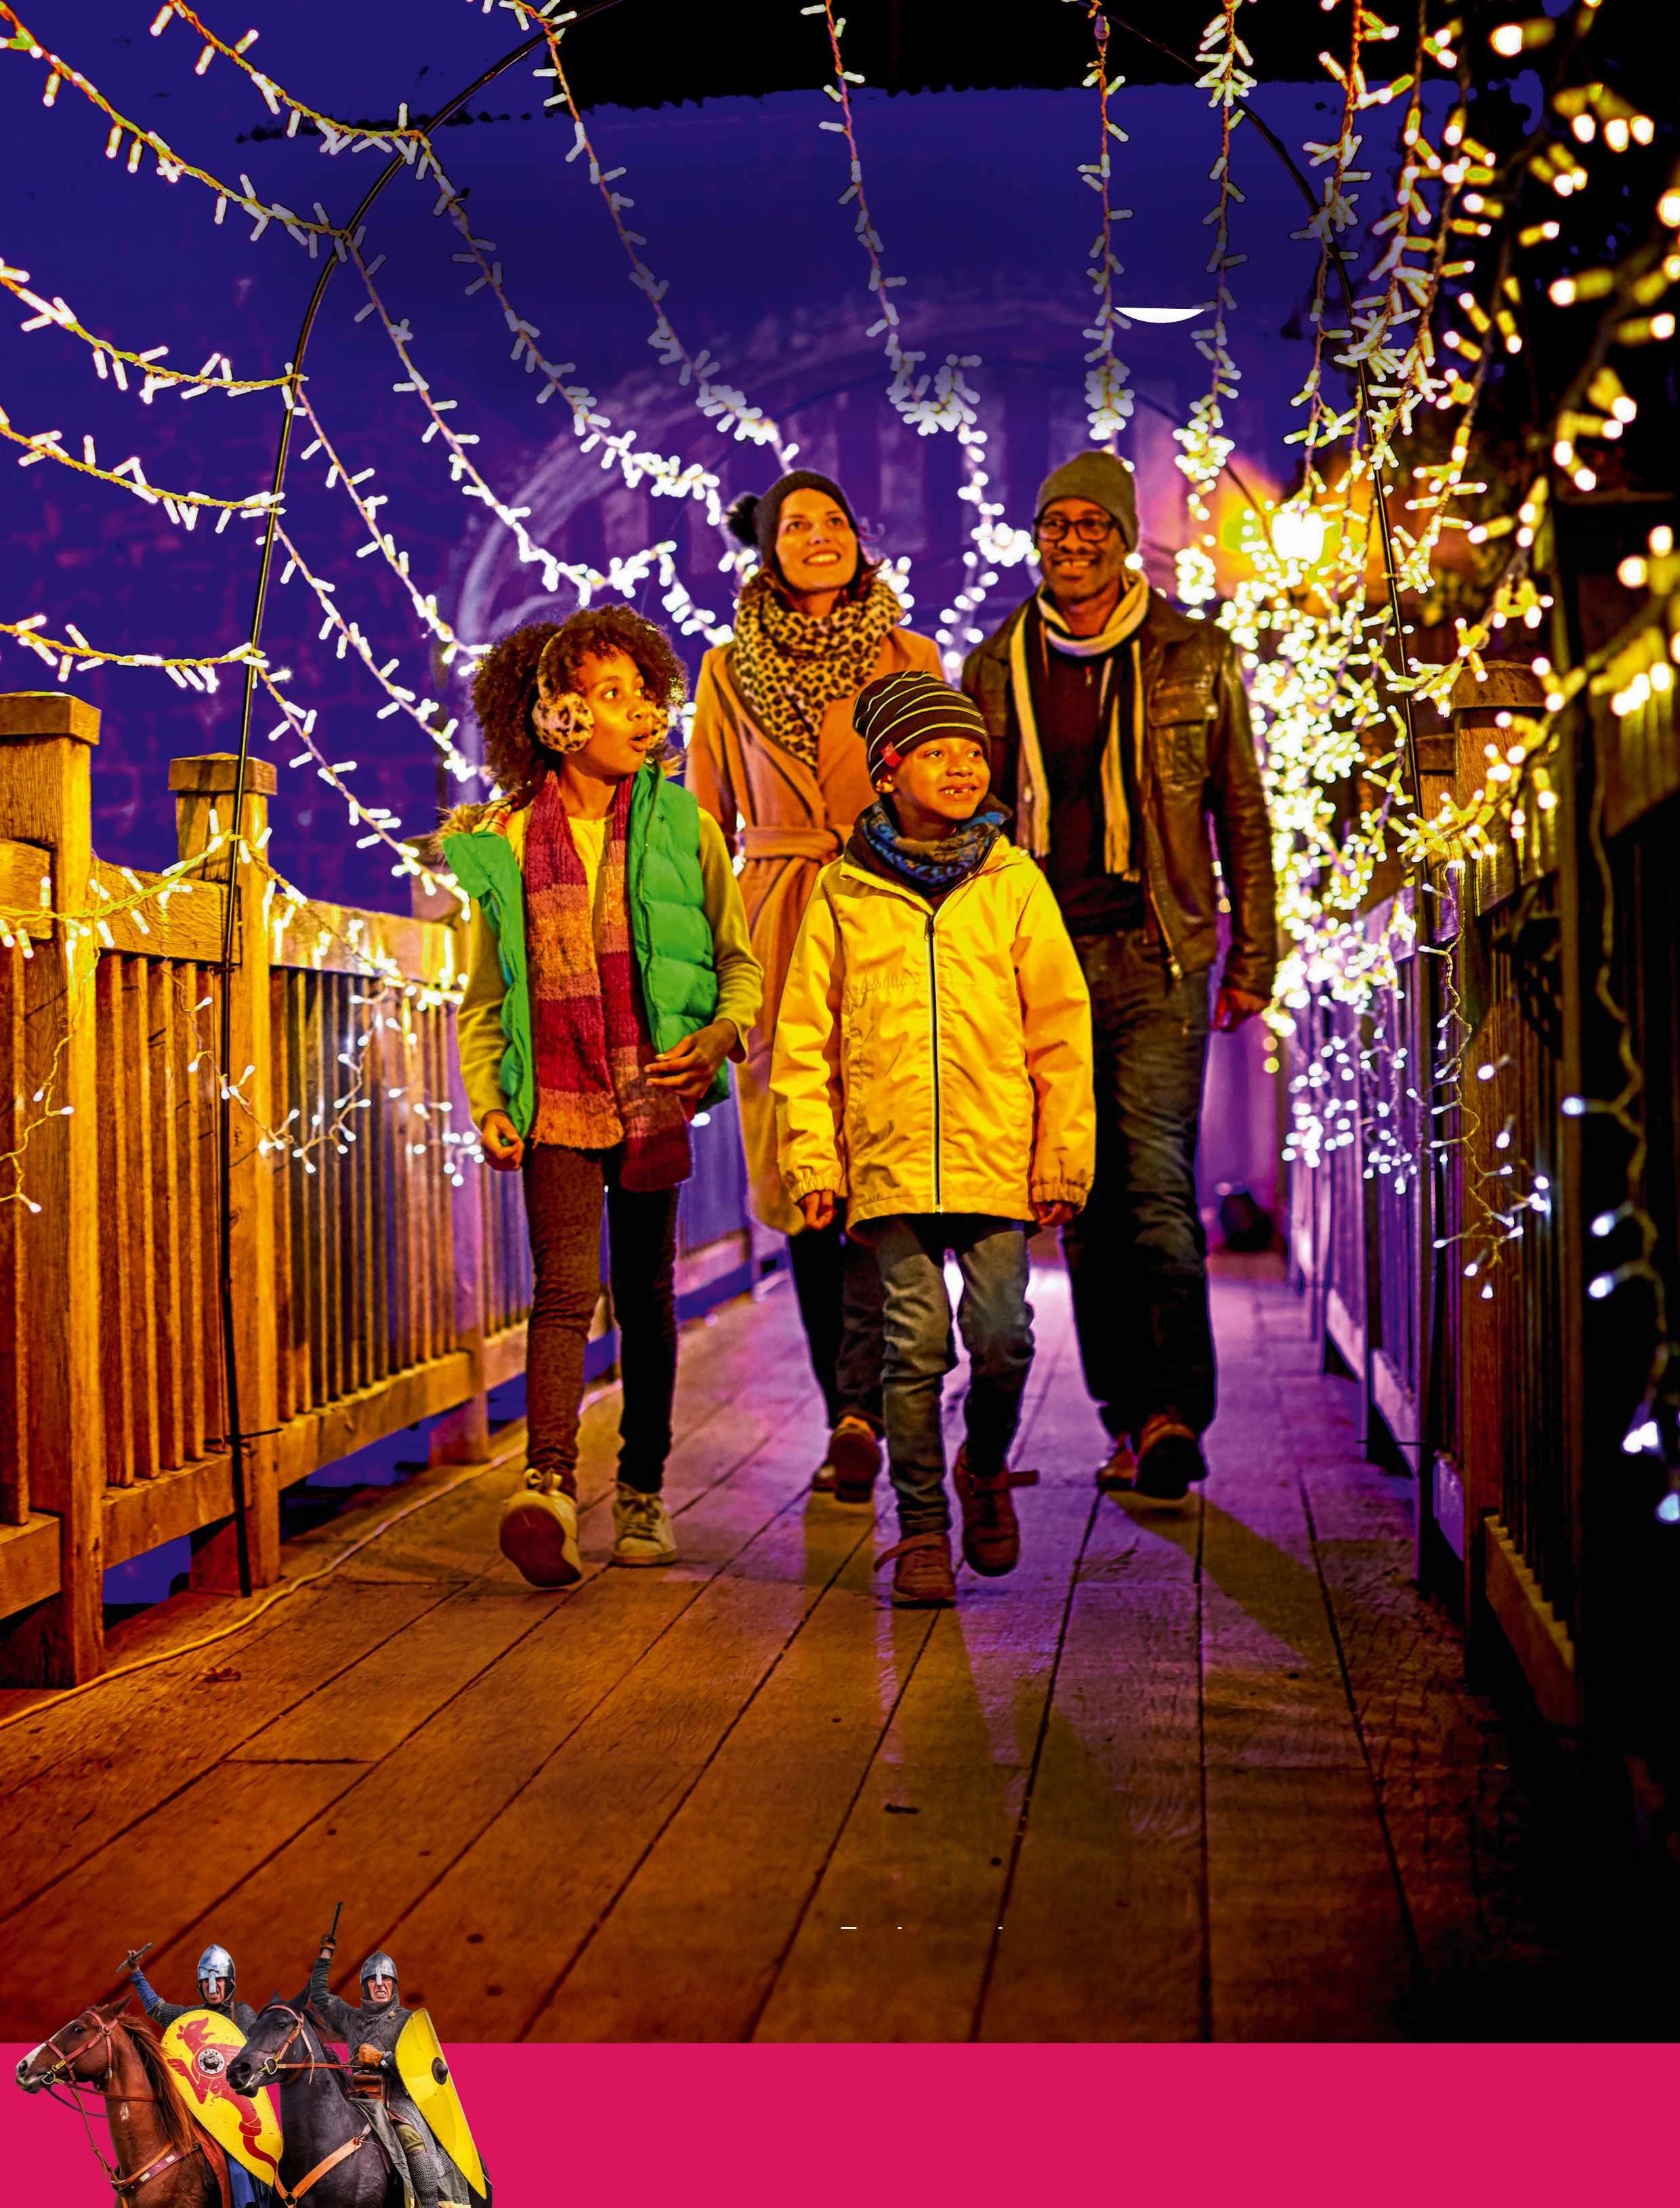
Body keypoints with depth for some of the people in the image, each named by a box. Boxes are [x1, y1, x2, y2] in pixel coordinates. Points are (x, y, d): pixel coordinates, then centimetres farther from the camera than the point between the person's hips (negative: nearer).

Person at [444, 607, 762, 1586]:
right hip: (557, 1101, -1)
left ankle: (643, 1489, 20)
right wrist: (487, 1101, -2)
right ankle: (549, 1487, -22)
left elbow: (740, 961, 8)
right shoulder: (507, 842, 3)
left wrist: (721, 1035, -12)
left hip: (654, 1094, 1)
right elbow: (484, 996, 9)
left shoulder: (684, 828, 4)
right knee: (565, 1289, -14)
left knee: (647, 1295, 9)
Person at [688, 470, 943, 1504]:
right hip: (779, 938, 2)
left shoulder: (909, 658, 10)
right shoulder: (730, 671, 13)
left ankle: (858, 1411, -12)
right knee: (798, 1184, 2)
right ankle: (851, 1413, 12)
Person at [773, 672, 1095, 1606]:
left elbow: (1061, 1029, 7)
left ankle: (985, 1469, 26)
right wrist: (812, 1157, 1)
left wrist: (1064, 1159, 4)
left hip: (995, 1157, 0)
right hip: (890, 1160, 0)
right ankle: (923, 1526, 15)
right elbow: (805, 1036, 8)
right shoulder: (843, 891, 6)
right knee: (916, 1346, 0)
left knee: (1003, 1338, -4)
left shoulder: (1015, 883, 7)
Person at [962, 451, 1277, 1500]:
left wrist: (1254, 955, 4)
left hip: (1156, 953, -2)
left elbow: (1243, 813, 9)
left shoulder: (1195, 657, 6)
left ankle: (1175, 1412, -12)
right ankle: (1132, 1420, 12)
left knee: (1158, 1183, -14)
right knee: (1085, 1199, 4)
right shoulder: (995, 668, 12)